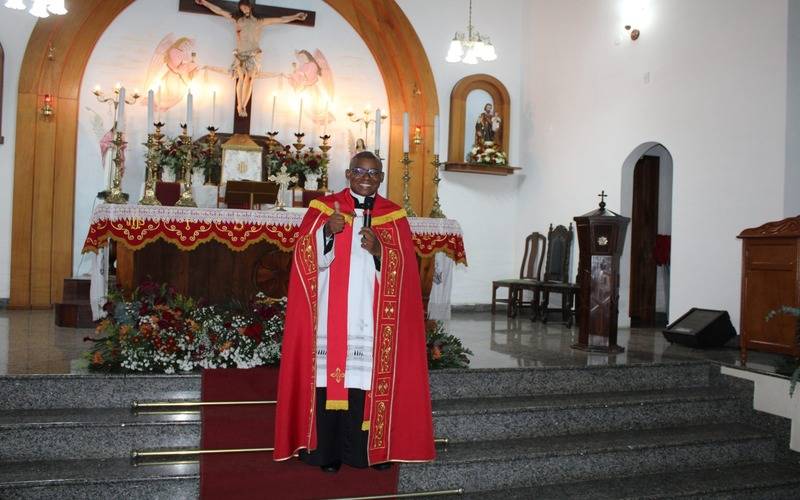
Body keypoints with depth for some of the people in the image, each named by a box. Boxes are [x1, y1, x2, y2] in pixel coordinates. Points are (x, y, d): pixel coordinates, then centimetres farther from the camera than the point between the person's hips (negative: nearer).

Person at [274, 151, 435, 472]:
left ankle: (373, 447, 14)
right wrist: (327, 232, -20)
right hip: (333, 314, -1)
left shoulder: (394, 216, 10)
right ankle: (329, 450, 7)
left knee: (373, 378, 0)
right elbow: (305, 256, -2)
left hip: (374, 318, 1)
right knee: (330, 377, -3)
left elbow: (403, 266, 2)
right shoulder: (323, 208, 7)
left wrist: (379, 250, -16)